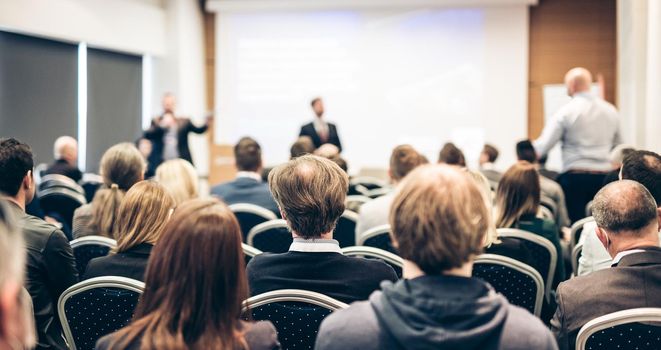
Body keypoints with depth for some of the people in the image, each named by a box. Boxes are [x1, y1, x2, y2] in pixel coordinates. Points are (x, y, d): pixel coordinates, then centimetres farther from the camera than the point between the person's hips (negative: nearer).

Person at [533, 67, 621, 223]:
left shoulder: (565, 112, -6)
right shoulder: (611, 111, 10)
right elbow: (616, 145, 20)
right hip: (603, 177, 5)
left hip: (575, 177, -5)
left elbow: (544, 145, -8)